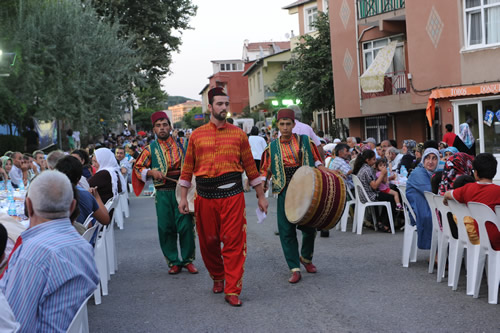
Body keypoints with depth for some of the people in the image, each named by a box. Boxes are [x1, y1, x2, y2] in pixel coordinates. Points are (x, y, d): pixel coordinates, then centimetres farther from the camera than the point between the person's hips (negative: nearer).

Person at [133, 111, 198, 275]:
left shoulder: (182, 144, 7)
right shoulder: (151, 149, 7)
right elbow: (138, 168, 9)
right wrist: (151, 172, -9)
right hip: (163, 194, 1)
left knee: (186, 226, -3)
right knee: (166, 228, 2)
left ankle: (188, 260, 12)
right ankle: (173, 262, 14)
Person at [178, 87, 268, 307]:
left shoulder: (238, 134, 5)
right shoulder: (197, 135, 7)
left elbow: (250, 166, 9)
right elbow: (188, 168, 10)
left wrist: (261, 196, 10)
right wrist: (183, 197, 5)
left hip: (232, 195, -1)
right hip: (205, 197, 1)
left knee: (234, 243, -5)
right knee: (208, 242, 10)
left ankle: (232, 291, 1)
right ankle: (218, 278, 34)